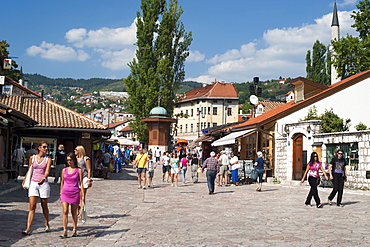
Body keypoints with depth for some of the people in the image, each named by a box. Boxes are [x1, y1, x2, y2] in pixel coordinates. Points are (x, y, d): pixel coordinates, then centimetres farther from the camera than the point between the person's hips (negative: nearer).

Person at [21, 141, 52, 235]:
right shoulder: (32, 158, 6)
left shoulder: (48, 159, 2)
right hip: (33, 183, 1)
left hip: (43, 184, -1)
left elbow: (47, 171, -13)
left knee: (44, 206, 10)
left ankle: (47, 225, 28)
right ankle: (28, 229, -11)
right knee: (32, 206, -8)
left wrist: (43, 179, -31)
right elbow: (29, 171, 17)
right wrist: (25, 181, 16)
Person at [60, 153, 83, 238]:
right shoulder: (64, 170, 8)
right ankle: (64, 231, -6)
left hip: (75, 193, -2)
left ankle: (74, 230, 18)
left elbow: (81, 183, 2)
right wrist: (61, 193, 16)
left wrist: (82, 195, -2)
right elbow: (62, 182, 17)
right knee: (65, 212, -7)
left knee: (74, 212, 6)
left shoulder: (78, 170, 1)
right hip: (65, 193, 2)